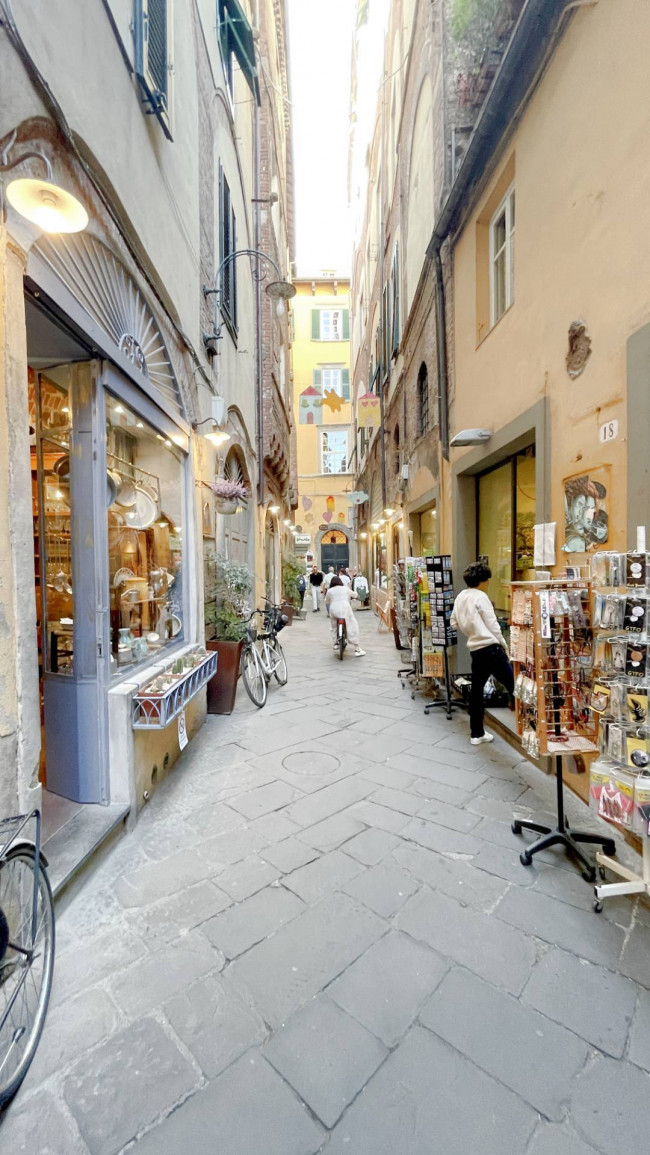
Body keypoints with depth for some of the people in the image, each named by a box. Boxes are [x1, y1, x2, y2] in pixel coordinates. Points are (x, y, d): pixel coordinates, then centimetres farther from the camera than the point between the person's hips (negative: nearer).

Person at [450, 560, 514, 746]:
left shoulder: (460, 597, 13)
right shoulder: (481, 596, -9)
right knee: (513, 685, 0)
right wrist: (504, 646, 3)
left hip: (475, 649, 8)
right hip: (490, 648, -8)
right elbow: (493, 625, -9)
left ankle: (476, 734, 21)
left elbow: (454, 623, 18)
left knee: (476, 689, 13)